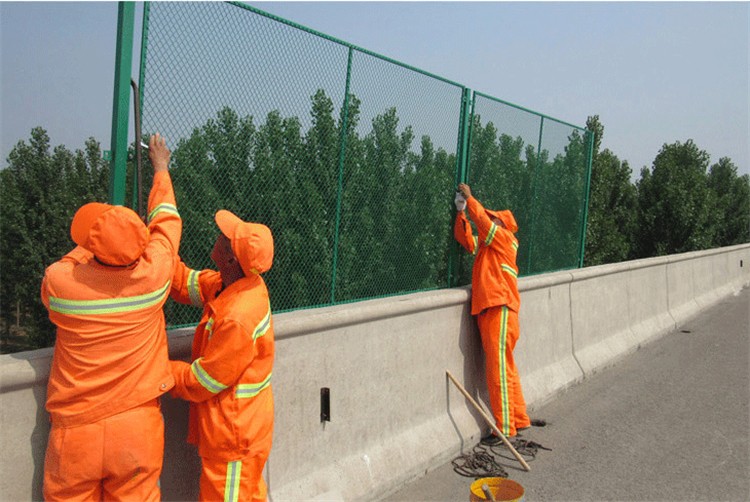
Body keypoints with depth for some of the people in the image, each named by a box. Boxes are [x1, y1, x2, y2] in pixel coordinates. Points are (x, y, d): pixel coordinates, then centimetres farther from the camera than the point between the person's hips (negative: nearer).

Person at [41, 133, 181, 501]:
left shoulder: (57, 282, -12)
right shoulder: (152, 275, -11)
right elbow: (165, 219, 8)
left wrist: (93, 244, 29)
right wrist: (161, 166, 23)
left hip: (76, 429, 0)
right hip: (138, 426, 0)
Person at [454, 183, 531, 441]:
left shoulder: (504, 238, -2)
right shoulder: (486, 244, 20)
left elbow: (483, 220, -14)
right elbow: (465, 237, 14)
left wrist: (470, 198, -4)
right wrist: (461, 211, 5)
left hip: (499, 310, -9)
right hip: (487, 310, 9)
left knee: (500, 369, -7)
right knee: (504, 368, 16)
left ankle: (506, 428, -1)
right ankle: (520, 419, 27)